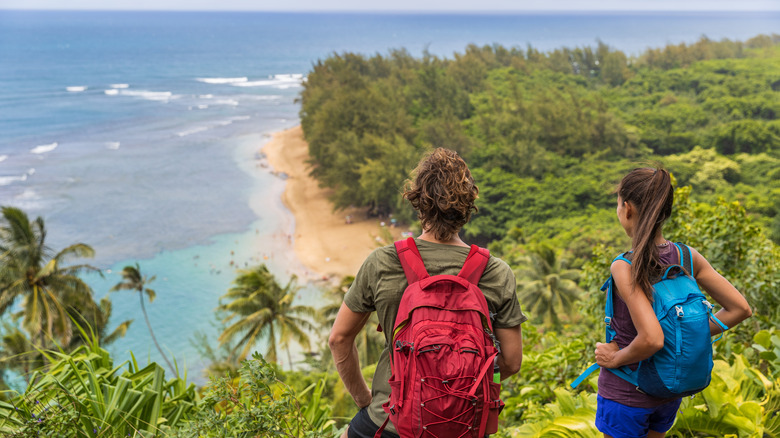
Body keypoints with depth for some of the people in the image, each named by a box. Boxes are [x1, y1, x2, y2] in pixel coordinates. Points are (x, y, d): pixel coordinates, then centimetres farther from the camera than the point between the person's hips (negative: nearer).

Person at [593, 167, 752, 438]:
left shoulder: (625, 268, -27)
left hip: (626, 394, -6)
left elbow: (651, 339, -35)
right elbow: (740, 309, -3)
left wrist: (615, 358, -18)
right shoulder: (688, 258, -8)